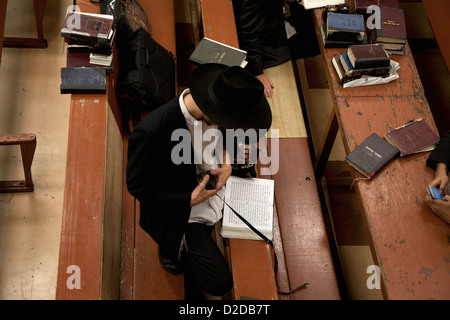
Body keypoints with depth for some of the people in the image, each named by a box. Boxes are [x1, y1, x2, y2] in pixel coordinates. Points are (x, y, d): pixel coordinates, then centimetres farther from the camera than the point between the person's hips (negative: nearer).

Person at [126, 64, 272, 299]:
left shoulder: (212, 113, -16)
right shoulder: (150, 132, -35)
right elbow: (137, 186, -22)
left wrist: (226, 160, -11)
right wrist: (190, 199, -26)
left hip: (212, 185, 7)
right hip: (178, 210, -6)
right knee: (219, 282, -6)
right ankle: (170, 250, 22)